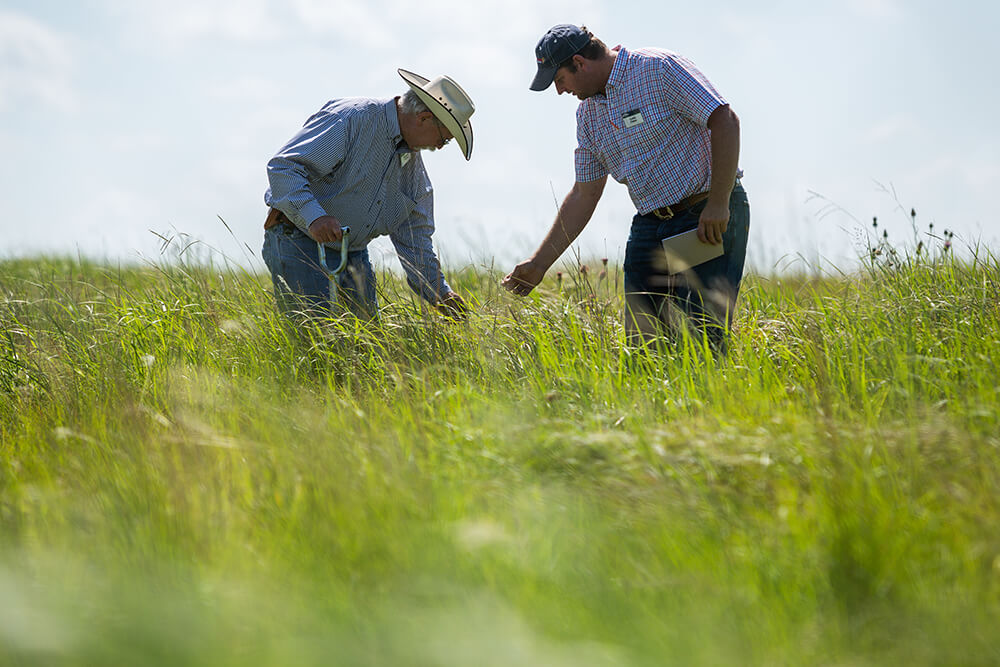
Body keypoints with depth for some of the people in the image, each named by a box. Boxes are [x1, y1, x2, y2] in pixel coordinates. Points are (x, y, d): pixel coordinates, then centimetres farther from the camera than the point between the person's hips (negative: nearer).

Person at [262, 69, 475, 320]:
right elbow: (283, 167, -24)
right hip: (299, 241, -8)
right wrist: (314, 217, -38)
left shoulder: (413, 165, 9)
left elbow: (414, 238, 15)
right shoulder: (351, 118, -17)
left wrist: (441, 294, 6)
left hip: (354, 252, 8)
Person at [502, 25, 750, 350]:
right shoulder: (588, 114, 12)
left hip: (708, 218, -7)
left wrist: (718, 204, -19)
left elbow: (724, 120, -15)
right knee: (641, 343, 0)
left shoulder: (659, 68, -10)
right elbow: (584, 195, 16)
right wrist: (539, 263, 13)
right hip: (649, 224, 7)